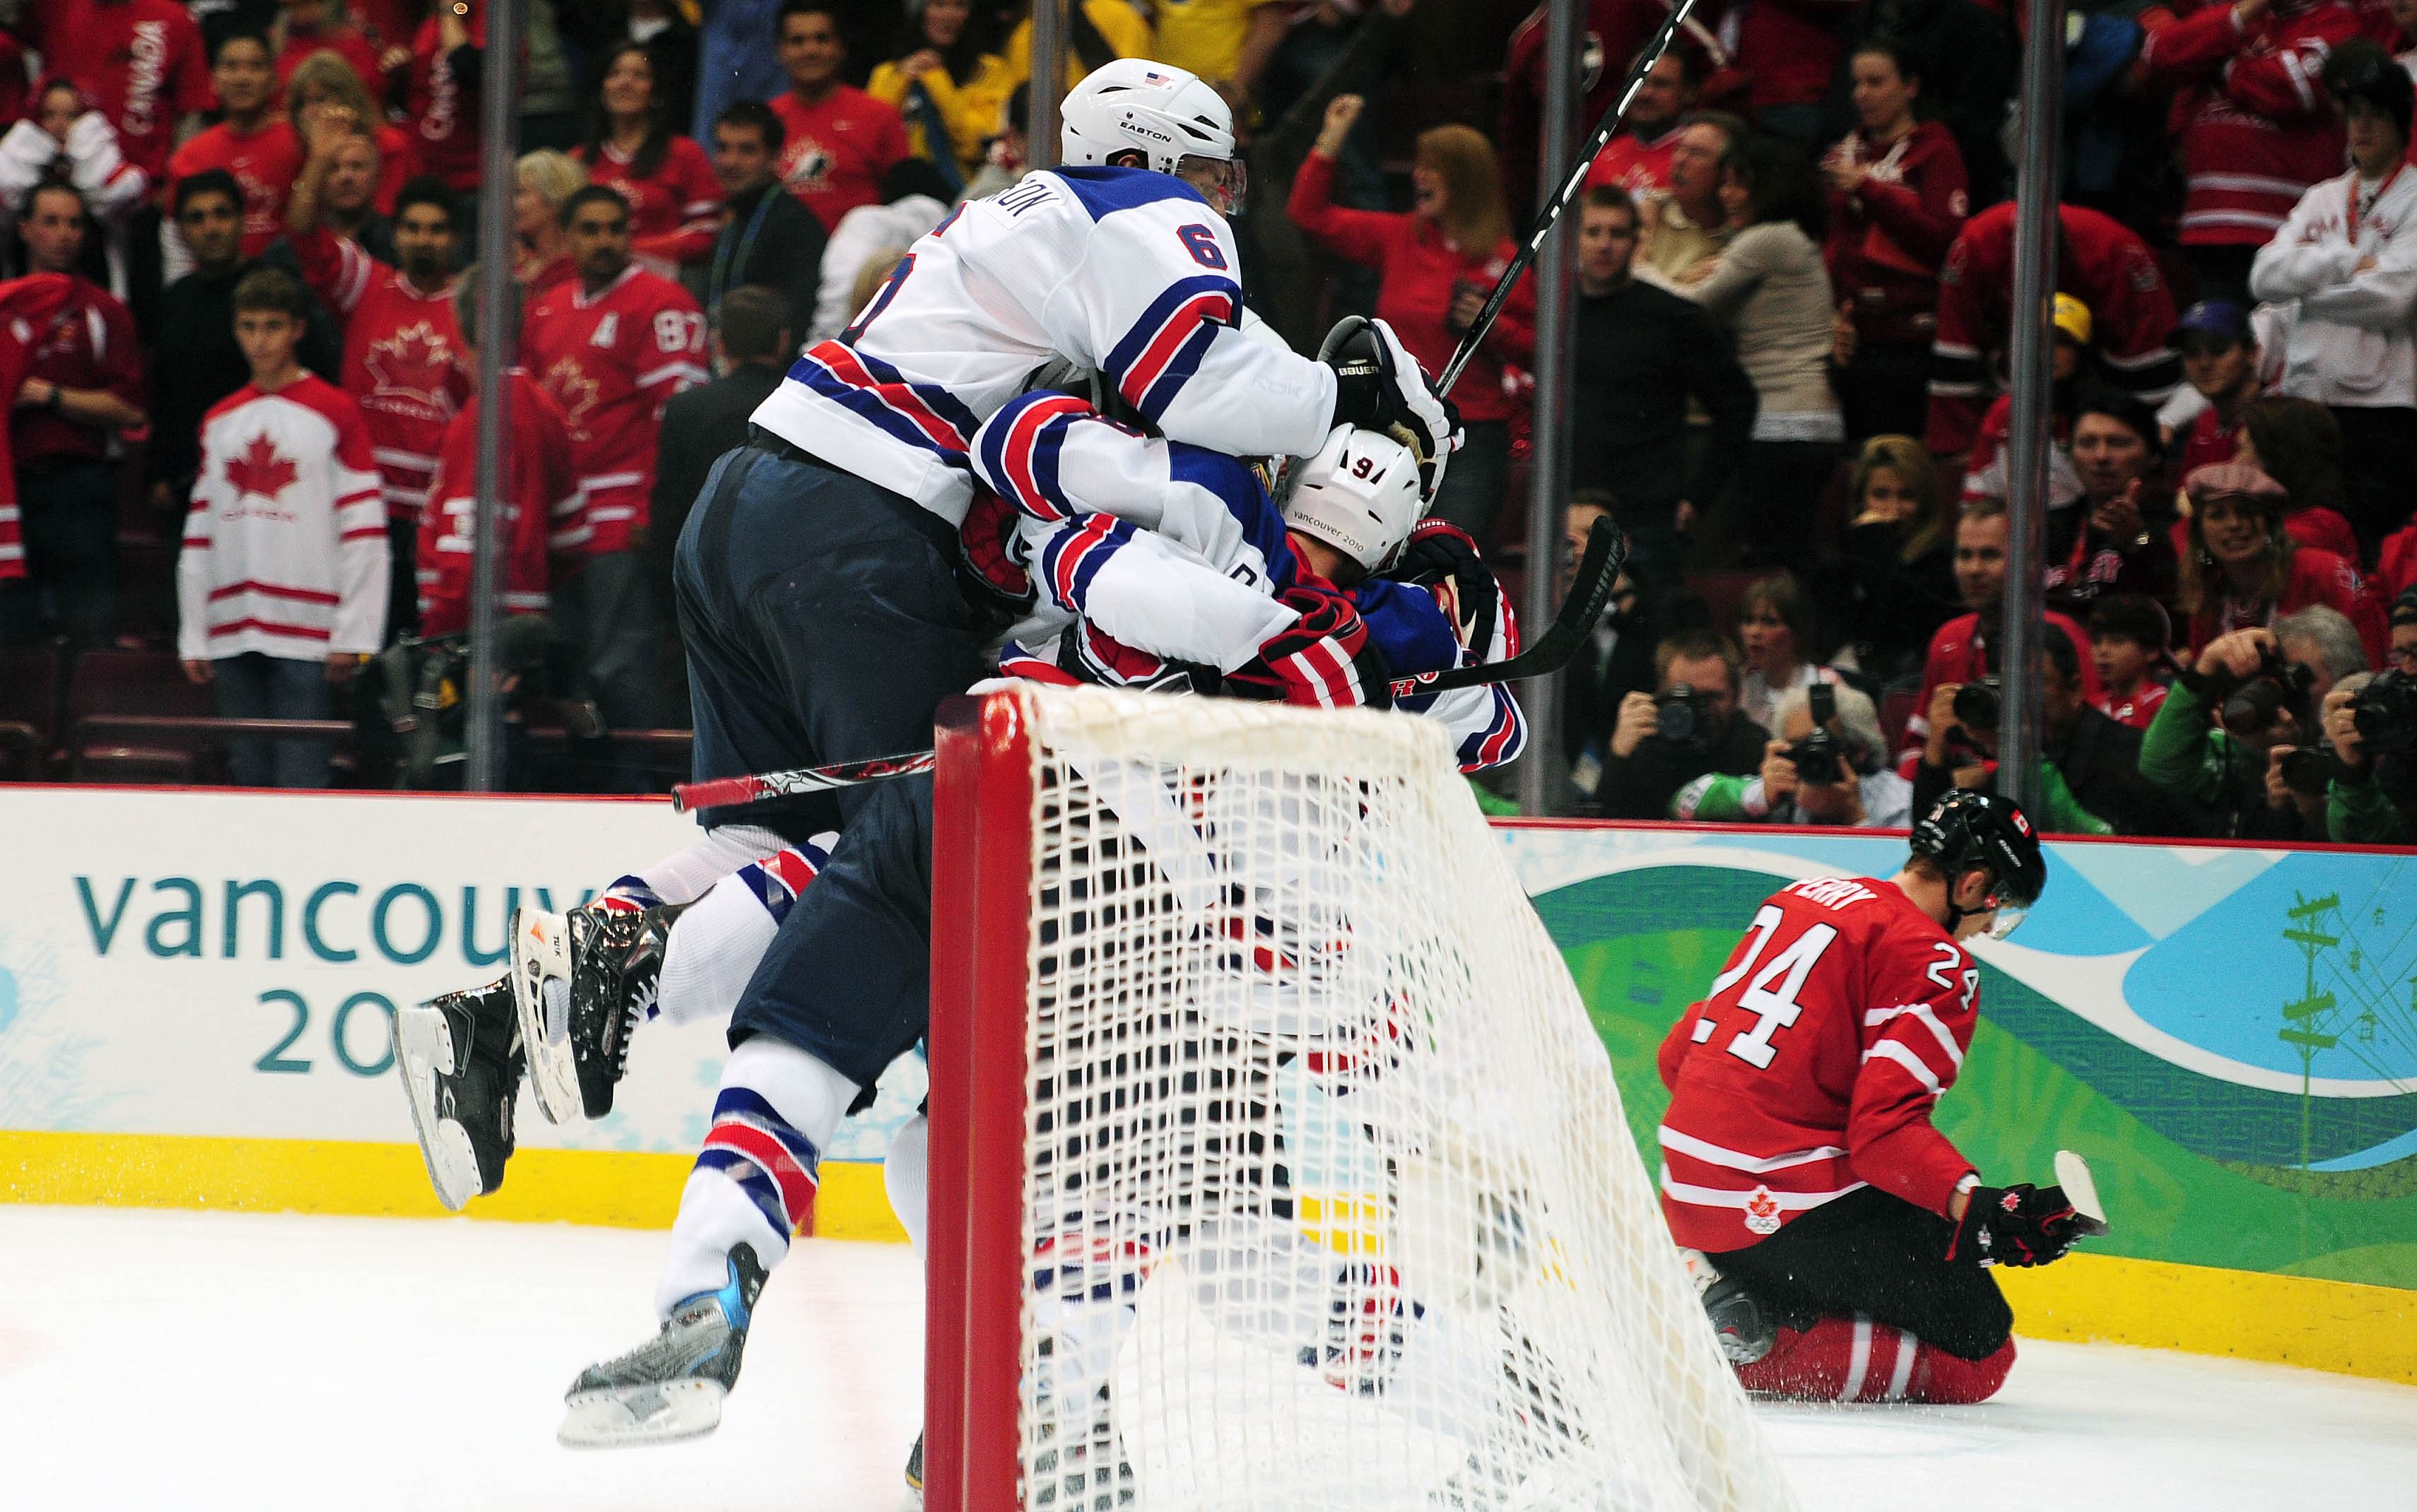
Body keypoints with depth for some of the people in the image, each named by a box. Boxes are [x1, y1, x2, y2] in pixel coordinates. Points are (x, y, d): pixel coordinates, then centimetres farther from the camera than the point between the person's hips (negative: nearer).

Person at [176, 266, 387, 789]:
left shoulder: (335, 411, 1)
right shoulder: (220, 422, 16)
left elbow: (363, 530, -3)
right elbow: (199, 537, 16)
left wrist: (354, 634, -9)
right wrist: (193, 637, 11)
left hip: (305, 633, -5)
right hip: (232, 635, 5)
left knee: (300, 781, -9)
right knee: (250, 775, 6)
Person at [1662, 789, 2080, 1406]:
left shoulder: (1800, 898, 15)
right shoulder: (1936, 962, -10)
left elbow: (1679, 1054, 22)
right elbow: (1885, 1128, -22)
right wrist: (1977, 1206, -32)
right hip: (1788, 1209, -9)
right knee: (1979, 1356, -3)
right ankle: (1750, 1345, -16)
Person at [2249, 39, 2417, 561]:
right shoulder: (2322, 200, 18)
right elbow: (2266, 275, 4)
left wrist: (2306, 281, 0)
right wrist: (2346, 262, -7)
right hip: (2306, 397, 5)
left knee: (2370, 552, -10)